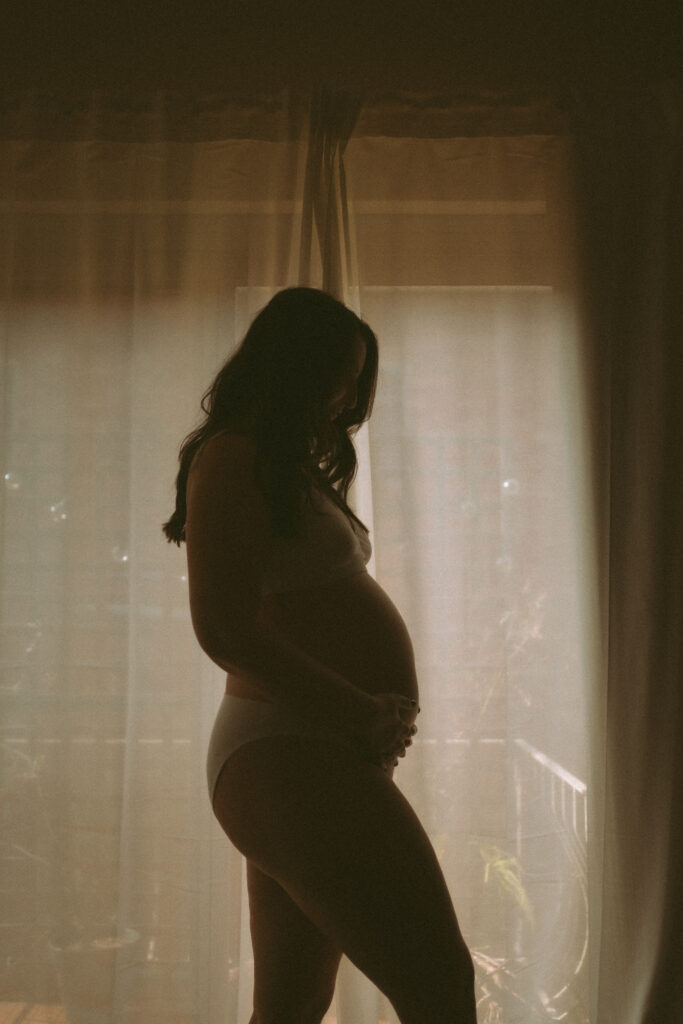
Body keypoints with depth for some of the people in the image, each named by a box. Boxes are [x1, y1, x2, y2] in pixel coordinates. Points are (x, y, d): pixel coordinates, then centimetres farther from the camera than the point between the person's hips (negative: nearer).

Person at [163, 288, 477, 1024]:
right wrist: (363, 713, -12)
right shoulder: (230, 458, -8)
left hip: (319, 757, 10)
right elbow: (226, 630, -17)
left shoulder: (287, 469, 22)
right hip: (289, 753, -10)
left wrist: (376, 715, 5)